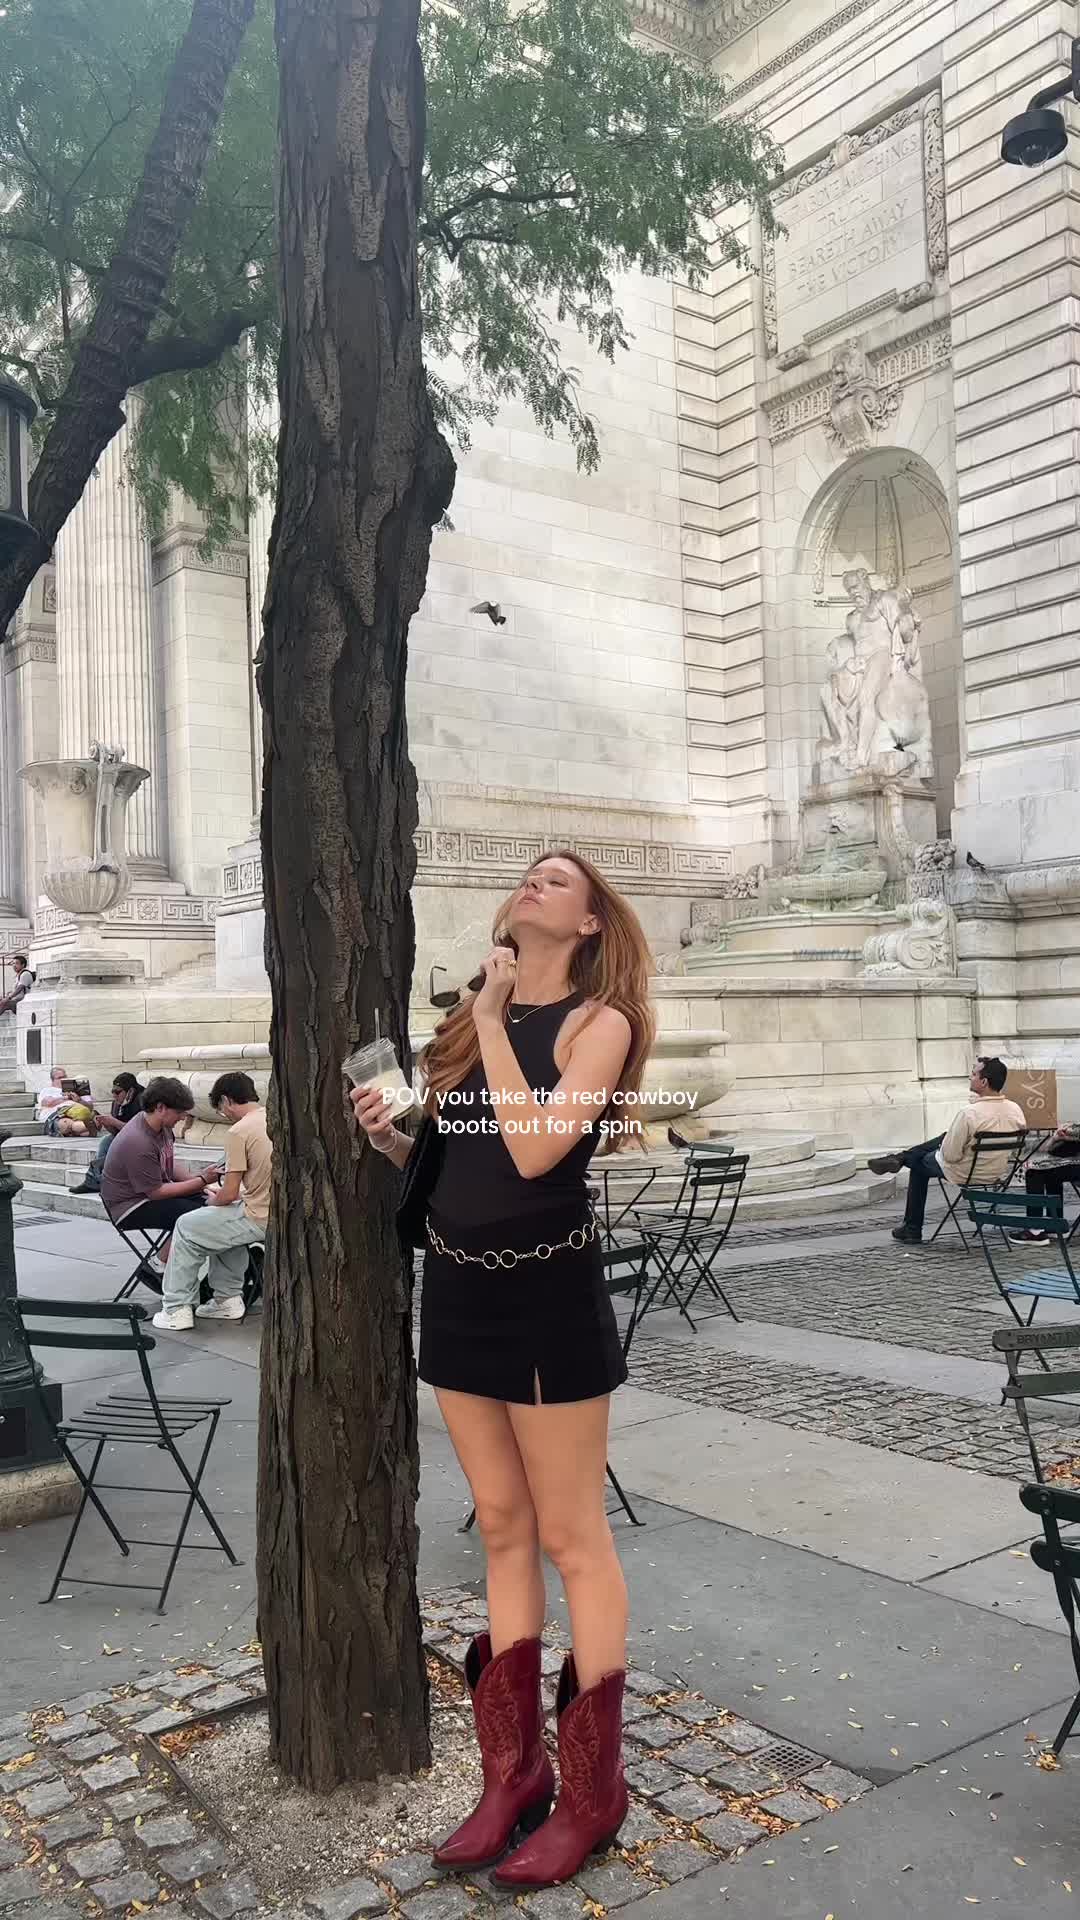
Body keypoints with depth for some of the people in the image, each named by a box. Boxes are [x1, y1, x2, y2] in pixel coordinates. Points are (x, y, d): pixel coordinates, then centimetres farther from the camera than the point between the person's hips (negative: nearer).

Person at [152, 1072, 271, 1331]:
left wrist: (213, 1200, 10)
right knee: (226, 1222, 31)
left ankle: (177, 1309, 13)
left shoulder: (239, 1131, -15)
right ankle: (228, 1298, 29)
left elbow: (229, 1194, -13)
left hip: (260, 1219, -8)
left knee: (186, 1228, 9)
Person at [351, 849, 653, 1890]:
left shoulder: (599, 1021, -8)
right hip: (456, 1291, 6)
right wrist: (389, 1135, -5)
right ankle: (514, 1771, 26)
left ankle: (592, 1790, 19)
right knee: (503, 1527, 14)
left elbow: (534, 1149, -22)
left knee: (570, 1537, 4)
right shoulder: (472, 1017, 10)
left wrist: (494, 1019, -16)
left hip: (547, 1297, -6)